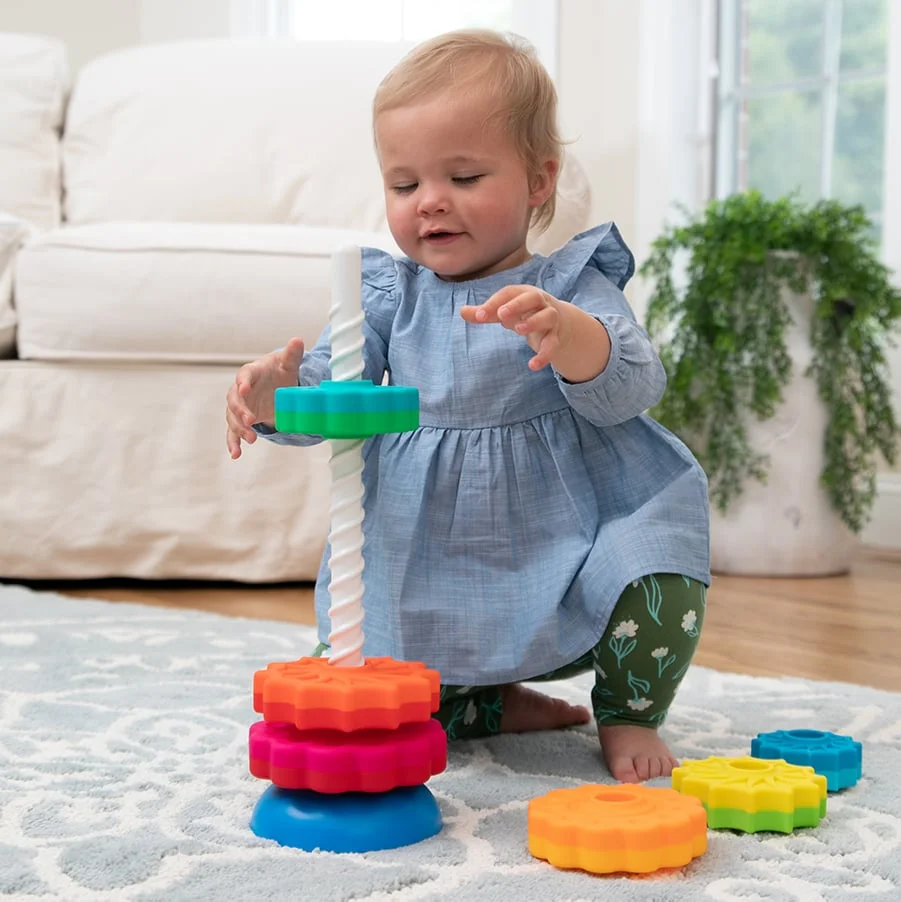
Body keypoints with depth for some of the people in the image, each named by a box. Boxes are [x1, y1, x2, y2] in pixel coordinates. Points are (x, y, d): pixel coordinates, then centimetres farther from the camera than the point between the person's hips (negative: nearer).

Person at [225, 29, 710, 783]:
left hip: (558, 553, -3)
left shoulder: (573, 288, -4)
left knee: (660, 579, -29)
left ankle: (629, 713, 3)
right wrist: (276, 389, -24)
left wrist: (566, 333, -42)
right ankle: (493, 705, 16)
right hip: (422, 574, 3)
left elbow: (631, 388, -20)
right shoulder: (390, 296, 6)